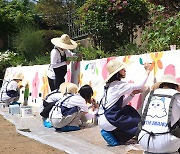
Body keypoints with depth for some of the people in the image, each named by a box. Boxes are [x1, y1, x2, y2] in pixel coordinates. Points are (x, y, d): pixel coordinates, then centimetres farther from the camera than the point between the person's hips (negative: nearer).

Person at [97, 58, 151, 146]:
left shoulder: (111, 85, 12)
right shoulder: (118, 85, -14)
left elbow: (122, 104, 12)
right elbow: (139, 85, -15)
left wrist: (132, 94, 4)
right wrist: (147, 72, -3)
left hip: (103, 117, 9)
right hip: (107, 120, -9)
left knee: (129, 110, 20)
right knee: (139, 123, 4)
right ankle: (111, 135, 2)